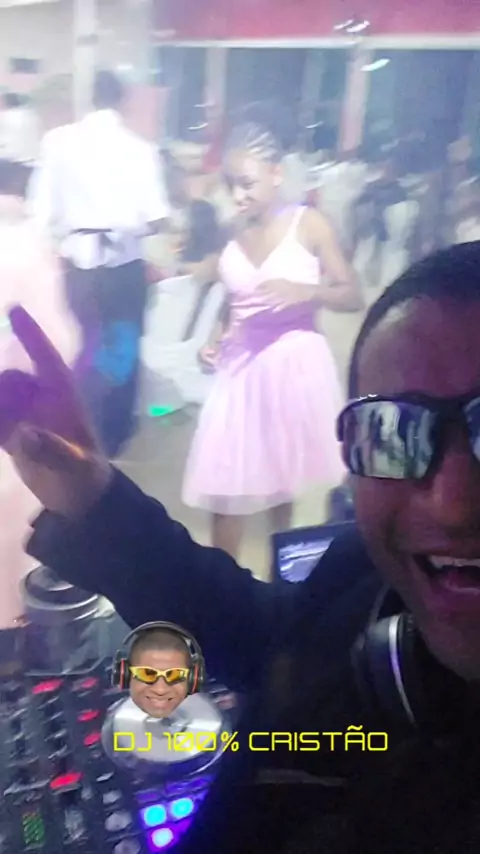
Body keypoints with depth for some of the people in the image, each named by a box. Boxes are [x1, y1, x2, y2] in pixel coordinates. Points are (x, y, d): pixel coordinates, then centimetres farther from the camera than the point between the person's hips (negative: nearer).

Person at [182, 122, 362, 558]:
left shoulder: (310, 225, -8)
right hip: (242, 367, 3)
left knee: (281, 478, 12)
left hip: (295, 365, -2)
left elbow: (353, 297, -7)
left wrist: (303, 292, -23)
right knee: (226, 482, 3)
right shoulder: (230, 232, 1)